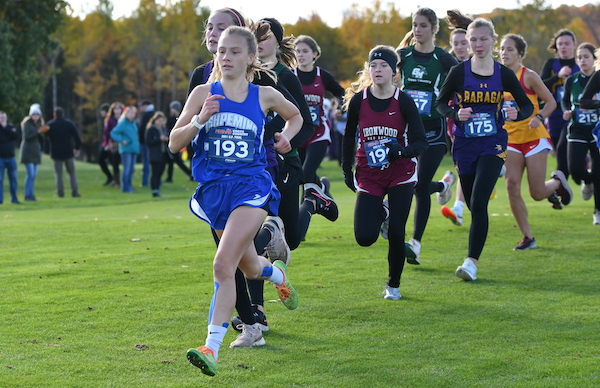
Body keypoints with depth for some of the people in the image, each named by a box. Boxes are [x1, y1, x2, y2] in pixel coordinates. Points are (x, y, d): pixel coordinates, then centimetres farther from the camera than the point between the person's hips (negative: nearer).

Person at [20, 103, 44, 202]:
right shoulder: (27, 124, -8)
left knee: (34, 175, 6)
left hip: (35, 152, 7)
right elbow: (27, 137, -19)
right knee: (30, 174, -12)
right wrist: (38, 132, -24)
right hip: (28, 152, -7)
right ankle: (28, 195, -9)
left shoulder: (38, 124, 15)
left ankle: (31, 195, 9)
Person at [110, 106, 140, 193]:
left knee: (131, 169, 8)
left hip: (134, 149, 7)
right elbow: (113, 133, -13)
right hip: (126, 149, -7)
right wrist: (121, 140, -21)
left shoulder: (134, 123, 14)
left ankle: (129, 186, 15)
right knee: (127, 169, -11)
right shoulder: (122, 123, -8)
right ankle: (125, 187, -8)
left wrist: (137, 142, 14)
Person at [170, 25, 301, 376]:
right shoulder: (204, 94, 3)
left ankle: (212, 348, -20)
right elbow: (175, 144, 1)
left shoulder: (264, 96, 4)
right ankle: (278, 274, 56)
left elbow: (296, 115, 25)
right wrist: (200, 120, -15)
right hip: (213, 187, 3)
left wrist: (286, 135, 5)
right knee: (250, 269, 18)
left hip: (251, 186, -3)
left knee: (224, 264, -21)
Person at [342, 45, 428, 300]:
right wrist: (347, 169, 8)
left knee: (396, 234, -6)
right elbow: (349, 135, 11)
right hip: (369, 175, 2)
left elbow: (421, 142, -11)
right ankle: (381, 214, 27)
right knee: (365, 238, -9)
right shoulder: (358, 100, -4)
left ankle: (394, 285, 17)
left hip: (401, 175, -2)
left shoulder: (404, 102, -10)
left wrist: (402, 151, -31)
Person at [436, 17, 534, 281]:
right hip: (465, 145, 1)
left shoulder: (504, 74, -1)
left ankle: (472, 262, -15)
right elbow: (440, 103, 5)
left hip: (493, 145, -1)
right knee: (472, 205, 8)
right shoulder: (459, 72, -3)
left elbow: (528, 106, 6)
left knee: (479, 202, -15)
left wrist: (517, 114, -16)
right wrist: (456, 114, -15)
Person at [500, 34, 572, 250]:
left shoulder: (529, 76, -9)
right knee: (512, 187, -10)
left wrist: (539, 117, -23)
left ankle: (557, 182, 33)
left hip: (534, 138, -4)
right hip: (511, 140, 4)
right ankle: (527, 238, 0)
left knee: (537, 194, -4)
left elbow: (551, 102, -6)